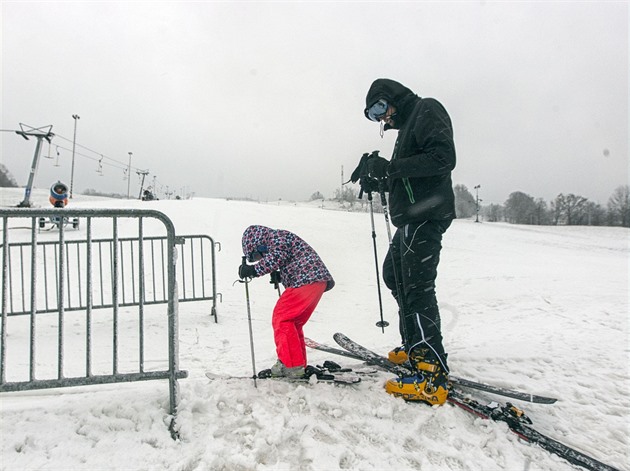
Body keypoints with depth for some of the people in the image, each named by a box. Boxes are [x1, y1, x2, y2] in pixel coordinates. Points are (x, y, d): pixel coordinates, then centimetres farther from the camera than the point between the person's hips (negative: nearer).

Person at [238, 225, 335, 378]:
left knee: (280, 319, -7)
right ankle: (298, 365, 19)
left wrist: (254, 270, -12)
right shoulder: (278, 240, 30)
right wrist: (279, 276, 17)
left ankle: (292, 365, -6)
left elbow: (278, 257, -15)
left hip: (307, 279, -10)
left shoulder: (276, 236, 2)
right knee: (292, 323, 15)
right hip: (318, 281, 10)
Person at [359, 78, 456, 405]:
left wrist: (391, 168, -22)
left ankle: (432, 375, -12)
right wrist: (377, 180, 9)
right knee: (393, 274, 18)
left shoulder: (427, 111, -4)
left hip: (425, 216, -11)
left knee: (417, 287, -14)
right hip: (410, 219, 11)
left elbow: (444, 157, -20)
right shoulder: (407, 125, 25)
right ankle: (415, 346, 28)